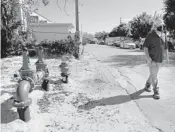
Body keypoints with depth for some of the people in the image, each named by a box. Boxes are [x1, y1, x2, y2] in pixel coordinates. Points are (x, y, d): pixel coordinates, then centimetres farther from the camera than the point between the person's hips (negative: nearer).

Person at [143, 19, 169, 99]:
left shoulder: (163, 36, 6)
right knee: (154, 75, -6)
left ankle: (147, 86, 35)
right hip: (152, 58, -6)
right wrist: (147, 57, -22)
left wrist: (167, 56, 6)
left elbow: (165, 47, 14)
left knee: (153, 74, 14)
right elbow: (145, 46, -12)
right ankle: (156, 92, 4)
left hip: (160, 59, 6)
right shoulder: (150, 35, -11)